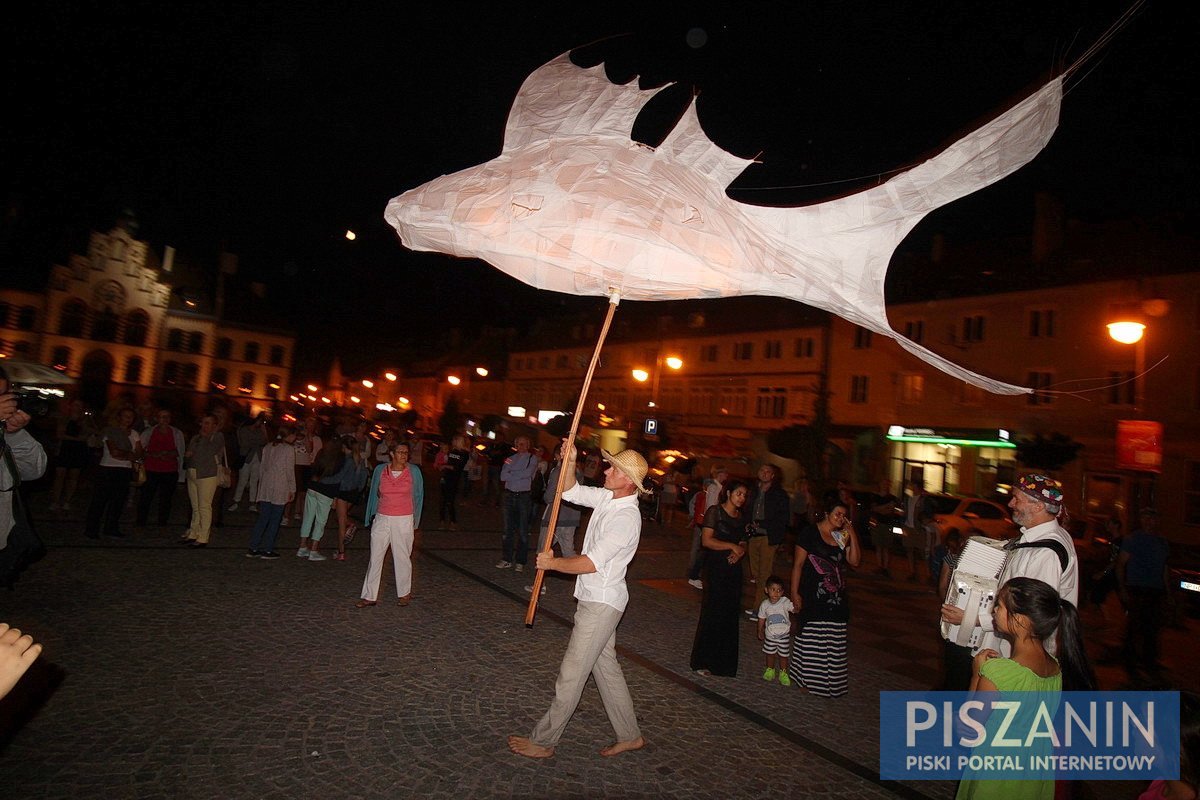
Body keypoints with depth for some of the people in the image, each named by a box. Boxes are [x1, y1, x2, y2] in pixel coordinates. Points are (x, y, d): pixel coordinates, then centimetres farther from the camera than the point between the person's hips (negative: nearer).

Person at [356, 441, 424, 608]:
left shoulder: (413, 471, -2)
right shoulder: (380, 470, 2)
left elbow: (418, 496, 6)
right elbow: (374, 494, 13)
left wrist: (414, 522, 7)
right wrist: (372, 516, 14)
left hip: (404, 520, -2)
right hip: (382, 519, 2)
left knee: (402, 557, 5)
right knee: (375, 557, 4)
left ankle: (404, 593, 22)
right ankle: (370, 596, 12)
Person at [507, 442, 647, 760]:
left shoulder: (626, 517, -25)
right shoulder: (608, 497, 2)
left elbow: (590, 563, -25)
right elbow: (570, 491, 12)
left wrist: (552, 563, -11)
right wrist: (569, 462, -5)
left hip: (602, 602, -10)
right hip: (593, 598, 10)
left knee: (571, 673, 1)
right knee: (605, 667, 17)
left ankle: (543, 741, 15)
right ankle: (630, 736, 30)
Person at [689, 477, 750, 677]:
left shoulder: (741, 516, 12)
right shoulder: (715, 511, -7)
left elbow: (743, 543, 18)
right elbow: (707, 540, -15)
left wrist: (739, 552, -4)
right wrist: (732, 546, -15)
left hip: (734, 569, 6)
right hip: (716, 568, -6)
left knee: (730, 614, 7)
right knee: (712, 612, -4)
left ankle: (724, 664, 17)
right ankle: (702, 662, 8)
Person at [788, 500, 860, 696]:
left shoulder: (843, 537, 11)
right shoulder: (810, 533, -7)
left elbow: (855, 561, 1)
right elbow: (798, 564, -7)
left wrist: (852, 535, -5)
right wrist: (795, 593, -11)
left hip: (837, 597, 6)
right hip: (813, 595, -5)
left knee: (833, 642, 8)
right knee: (810, 638, 1)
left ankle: (830, 680, 20)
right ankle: (807, 678, 14)